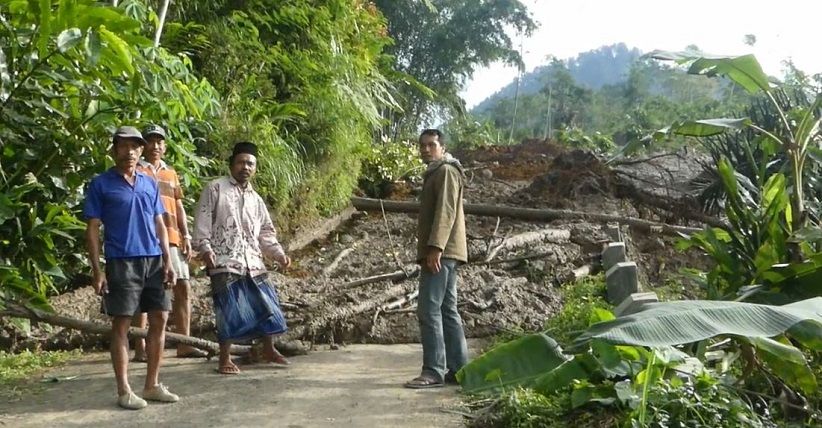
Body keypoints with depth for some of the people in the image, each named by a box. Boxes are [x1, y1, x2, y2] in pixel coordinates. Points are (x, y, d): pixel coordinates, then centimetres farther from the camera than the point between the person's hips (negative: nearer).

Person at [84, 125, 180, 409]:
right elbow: (93, 229, -2)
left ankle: (153, 385, 17)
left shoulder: (150, 184, 14)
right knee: (121, 324, -1)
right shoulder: (100, 185, 0)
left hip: (154, 261, 5)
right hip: (121, 262, -5)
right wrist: (97, 271, -9)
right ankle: (124, 390, 8)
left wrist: (167, 262, 7)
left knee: (159, 320, 6)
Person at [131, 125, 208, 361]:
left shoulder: (171, 173, 21)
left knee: (183, 287, 3)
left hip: (172, 238, 6)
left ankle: (184, 344, 9)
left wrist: (186, 237, 11)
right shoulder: (136, 171, 4)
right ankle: (140, 348, 3)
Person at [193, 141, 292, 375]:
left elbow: (266, 232, 21)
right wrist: (205, 248, -17)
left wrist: (279, 254, 7)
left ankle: (269, 350, 25)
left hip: (252, 262, 6)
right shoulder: (215, 188, 2)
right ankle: (225, 359, 8)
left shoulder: (255, 199, 19)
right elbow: (202, 221, -4)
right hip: (224, 262, -6)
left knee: (266, 304, 8)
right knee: (229, 310, -7)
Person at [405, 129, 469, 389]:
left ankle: (434, 371, -11)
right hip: (444, 253, 10)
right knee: (447, 310, 8)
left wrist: (435, 247, -26)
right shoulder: (435, 173, 25)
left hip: (441, 252, -10)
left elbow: (446, 211, -18)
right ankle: (458, 368, 10)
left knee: (429, 310, -12)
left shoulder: (446, 171, -6)